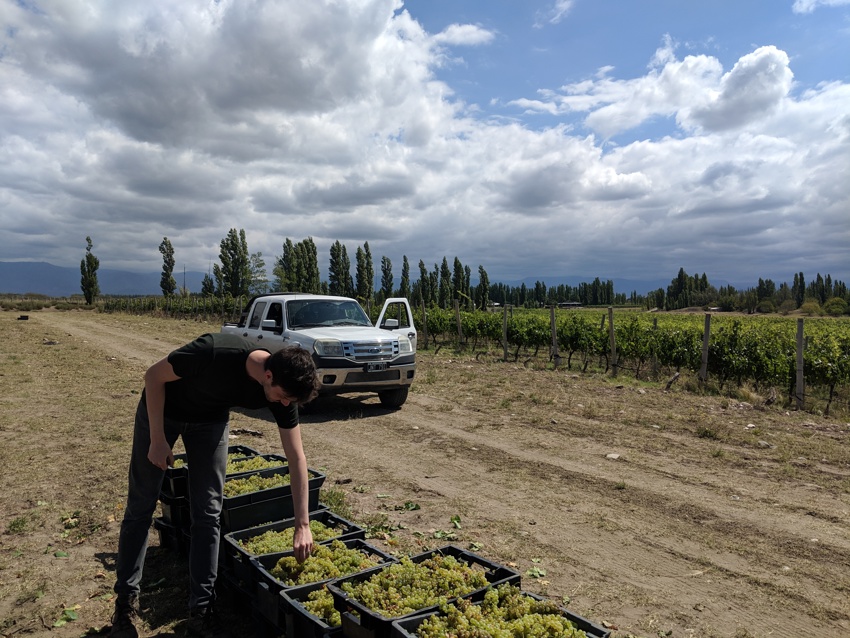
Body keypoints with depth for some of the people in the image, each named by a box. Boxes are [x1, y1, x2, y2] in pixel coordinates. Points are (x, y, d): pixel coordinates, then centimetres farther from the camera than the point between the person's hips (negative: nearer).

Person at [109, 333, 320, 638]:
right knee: (141, 507, 2)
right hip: (161, 409, -3)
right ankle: (125, 604, 20)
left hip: (210, 420, 3)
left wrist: (303, 525, -16)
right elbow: (154, 376, -22)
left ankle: (201, 612, 11)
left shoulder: (283, 391, -25)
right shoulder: (216, 352, -40)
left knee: (208, 514, 0)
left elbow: (296, 457, -17)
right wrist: (158, 439, -20)